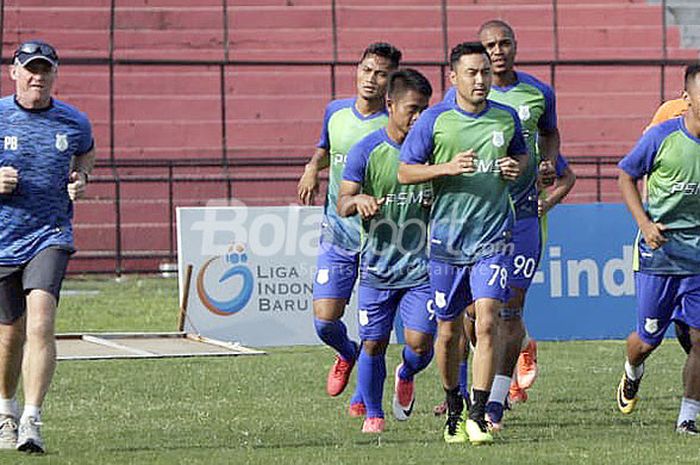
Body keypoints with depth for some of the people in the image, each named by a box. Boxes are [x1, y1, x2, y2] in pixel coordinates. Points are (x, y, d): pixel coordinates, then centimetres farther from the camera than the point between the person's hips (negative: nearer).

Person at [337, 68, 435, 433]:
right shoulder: (366, 150, -5)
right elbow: (342, 203, -8)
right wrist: (359, 200, -31)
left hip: (422, 266, 1)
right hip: (377, 266, -1)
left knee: (420, 344, -9)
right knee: (373, 344, 2)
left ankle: (405, 376, 26)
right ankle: (372, 413, 22)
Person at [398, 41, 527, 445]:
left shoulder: (506, 118, 4)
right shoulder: (434, 120, -4)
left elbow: (522, 154, 23)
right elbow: (405, 171, -1)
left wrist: (517, 167, 0)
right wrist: (448, 167, -16)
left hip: (493, 238, 0)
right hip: (447, 240, 0)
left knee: (487, 321, -15)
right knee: (449, 330, 9)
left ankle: (478, 415, -12)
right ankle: (454, 408, 30)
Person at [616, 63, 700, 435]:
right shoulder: (662, 137, -12)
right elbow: (625, 175, 1)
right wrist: (644, 223, -9)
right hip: (659, 250, -2)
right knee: (649, 338, 8)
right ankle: (632, 373, 43)